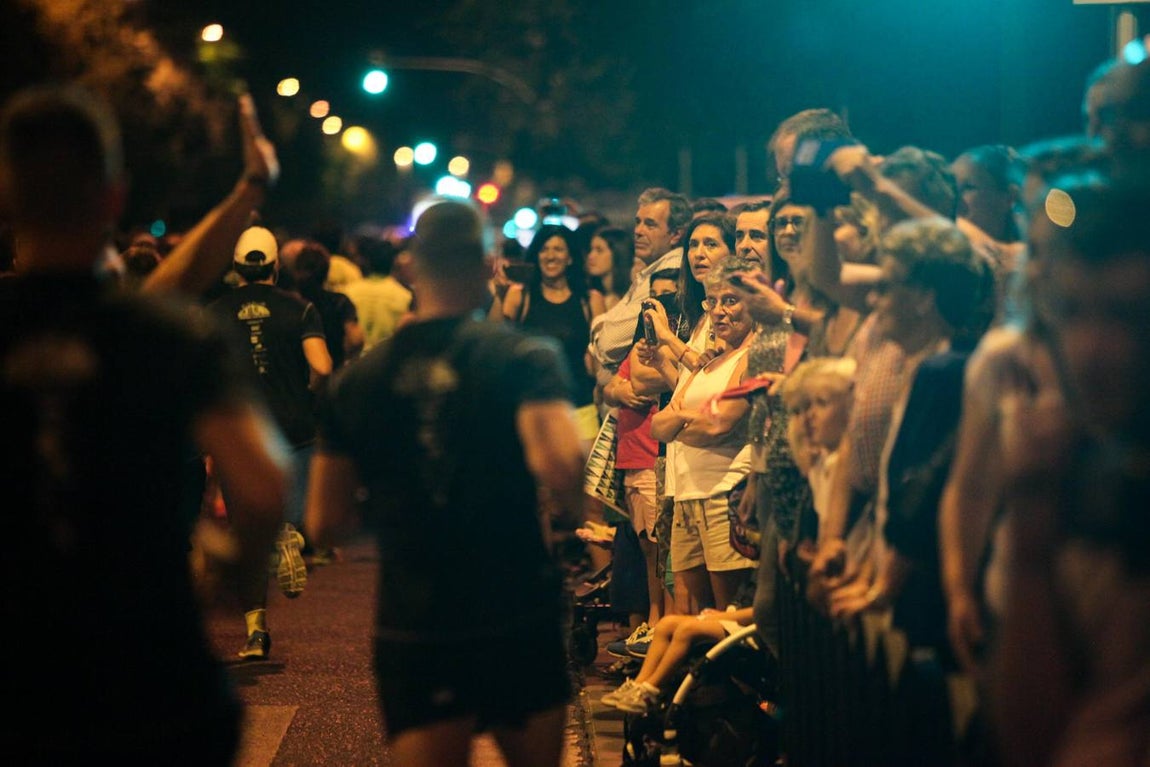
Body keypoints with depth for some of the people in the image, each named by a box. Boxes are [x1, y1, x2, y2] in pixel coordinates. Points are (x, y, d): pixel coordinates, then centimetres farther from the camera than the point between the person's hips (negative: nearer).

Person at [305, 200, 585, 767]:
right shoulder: (523, 358, -8)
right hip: (519, 619, -1)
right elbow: (562, 471, -24)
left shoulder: (356, 383, 2)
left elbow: (324, 526, 6)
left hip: (411, 630, 2)